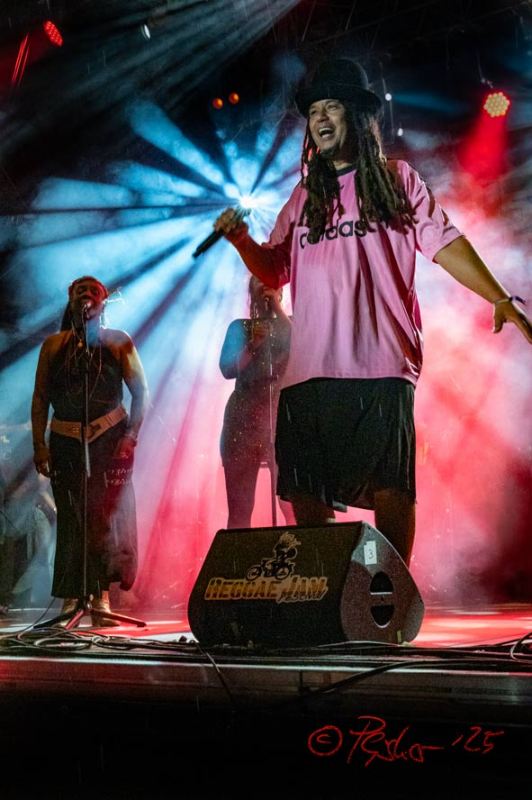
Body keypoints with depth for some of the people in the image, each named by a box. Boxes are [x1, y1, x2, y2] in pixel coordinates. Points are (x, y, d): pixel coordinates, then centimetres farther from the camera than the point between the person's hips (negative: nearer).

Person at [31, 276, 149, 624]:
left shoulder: (118, 341, 8)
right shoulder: (53, 345, 13)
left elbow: (141, 393, 4)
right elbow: (40, 398, 11)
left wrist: (130, 436, -7)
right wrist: (39, 444, 2)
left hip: (110, 436, -2)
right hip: (65, 440, 2)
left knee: (108, 514, -10)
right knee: (71, 519, 0)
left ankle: (102, 596, -9)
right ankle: (71, 600, 4)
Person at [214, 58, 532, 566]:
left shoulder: (396, 179, 13)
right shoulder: (305, 197, 22)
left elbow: (445, 243, 4)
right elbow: (274, 272, 22)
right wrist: (241, 239, 2)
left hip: (381, 361, -4)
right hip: (308, 368, 4)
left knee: (389, 486, -7)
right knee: (306, 491, 2)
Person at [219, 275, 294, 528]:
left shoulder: (289, 325, 12)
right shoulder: (239, 327, 13)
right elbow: (228, 369, 0)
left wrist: (278, 308, -7)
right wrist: (253, 344, -15)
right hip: (243, 419, 1)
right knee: (239, 507, -1)